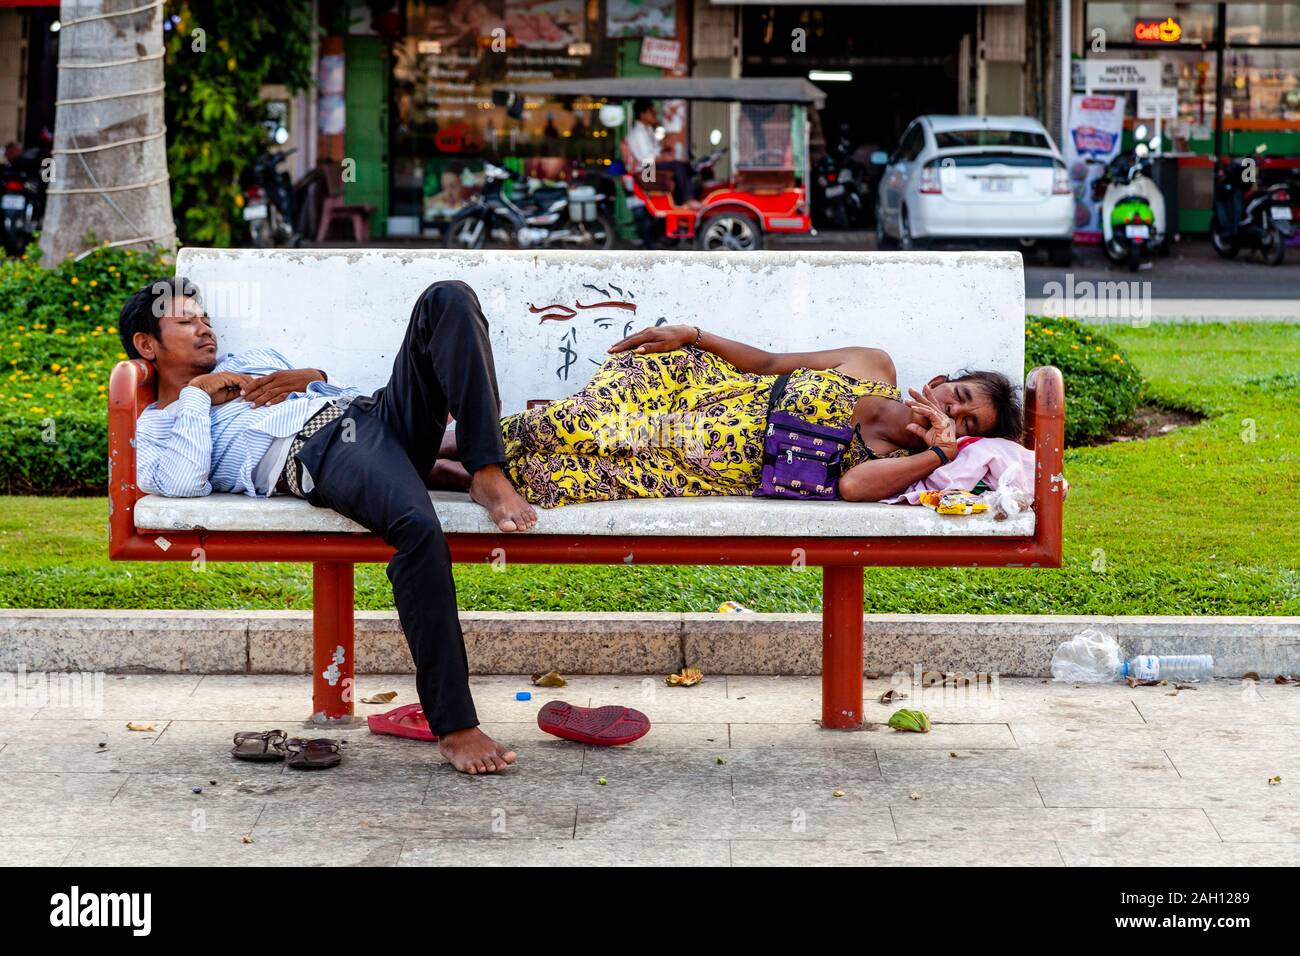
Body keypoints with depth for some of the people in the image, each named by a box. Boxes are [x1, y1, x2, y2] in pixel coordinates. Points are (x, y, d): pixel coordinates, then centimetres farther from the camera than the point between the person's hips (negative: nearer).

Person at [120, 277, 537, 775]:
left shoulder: (253, 360, 39)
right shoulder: (154, 429, 18)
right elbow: (183, 482, -8)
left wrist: (309, 379, 12)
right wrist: (197, 394, 4)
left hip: (375, 412, 7)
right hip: (319, 454, -7)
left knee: (447, 300, -15)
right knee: (418, 527, -40)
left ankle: (487, 474, -25)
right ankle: (453, 727, -36)